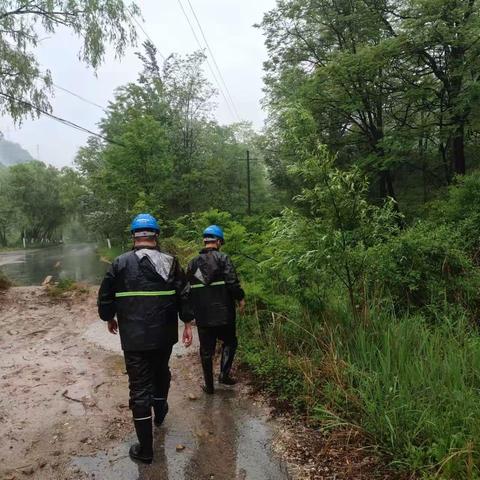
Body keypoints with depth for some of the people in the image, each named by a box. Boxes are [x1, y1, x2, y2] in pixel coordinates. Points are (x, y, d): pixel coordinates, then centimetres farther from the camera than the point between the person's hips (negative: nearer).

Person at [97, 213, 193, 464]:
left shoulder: (120, 263, -5)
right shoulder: (170, 262, -3)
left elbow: (105, 296, 1)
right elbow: (184, 295, -3)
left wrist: (109, 318, 18)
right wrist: (187, 324, 6)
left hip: (133, 337, -2)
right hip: (164, 335, 2)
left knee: (140, 387, 4)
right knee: (161, 372, 27)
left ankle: (145, 449, 12)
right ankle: (160, 411, 51)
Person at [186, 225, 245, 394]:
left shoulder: (193, 263, 7)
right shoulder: (222, 258, -8)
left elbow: (188, 289, 12)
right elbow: (233, 282, -17)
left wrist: (193, 309, 24)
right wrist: (241, 298, -2)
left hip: (202, 316, 4)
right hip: (223, 313, -3)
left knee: (206, 350, 12)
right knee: (229, 342, 19)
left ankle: (209, 385, 19)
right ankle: (224, 374, 7)